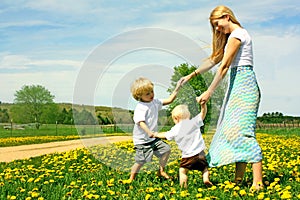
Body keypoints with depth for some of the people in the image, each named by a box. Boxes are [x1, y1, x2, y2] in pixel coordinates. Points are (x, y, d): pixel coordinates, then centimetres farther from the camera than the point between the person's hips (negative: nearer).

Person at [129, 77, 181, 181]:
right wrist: (149, 132, -45)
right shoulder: (140, 108, -20)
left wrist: (176, 89, 2)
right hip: (142, 140, -8)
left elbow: (169, 100, 11)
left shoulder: (155, 102, 6)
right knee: (141, 160, -9)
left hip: (153, 138, 8)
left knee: (166, 149, 5)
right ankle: (131, 178, 12)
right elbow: (140, 122, -30)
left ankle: (161, 171, 22)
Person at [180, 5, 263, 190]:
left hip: (243, 81, -10)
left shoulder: (237, 34, -8)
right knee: (234, 129, 4)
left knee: (243, 130, -17)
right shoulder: (230, 36, 23)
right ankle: (238, 179, 4)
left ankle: (258, 183, -21)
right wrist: (191, 75, 20)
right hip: (237, 83, 10)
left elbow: (224, 66, -14)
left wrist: (209, 92, -14)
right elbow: (214, 59, 24)